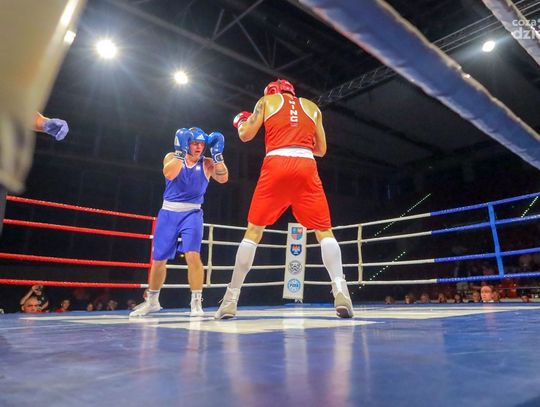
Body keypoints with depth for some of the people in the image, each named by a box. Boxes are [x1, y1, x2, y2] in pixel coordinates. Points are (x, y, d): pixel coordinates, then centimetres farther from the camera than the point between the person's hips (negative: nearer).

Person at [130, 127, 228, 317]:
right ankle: (152, 300, 29)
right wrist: (181, 152, -27)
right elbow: (169, 174, -20)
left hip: (192, 213, -1)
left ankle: (196, 302, -10)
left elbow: (223, 178, -14)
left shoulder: (207, 163, 3)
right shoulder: (173, 157, 1)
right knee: (158, 259, 9)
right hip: (168, 212, 1)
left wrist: (217, 154, -22)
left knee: (192, 255, -21)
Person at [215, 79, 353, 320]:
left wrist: (240, 121, 37)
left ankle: (231, 298, 8)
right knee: (324, 231, 5)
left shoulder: (267, 101, 20)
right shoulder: (312, 107, 26)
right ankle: (340, 291, -13)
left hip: (276, 166, -1)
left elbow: (245, 135, 15)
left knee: (254, 231, 7)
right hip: (306, 167, 1)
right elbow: (321, 150, 24)